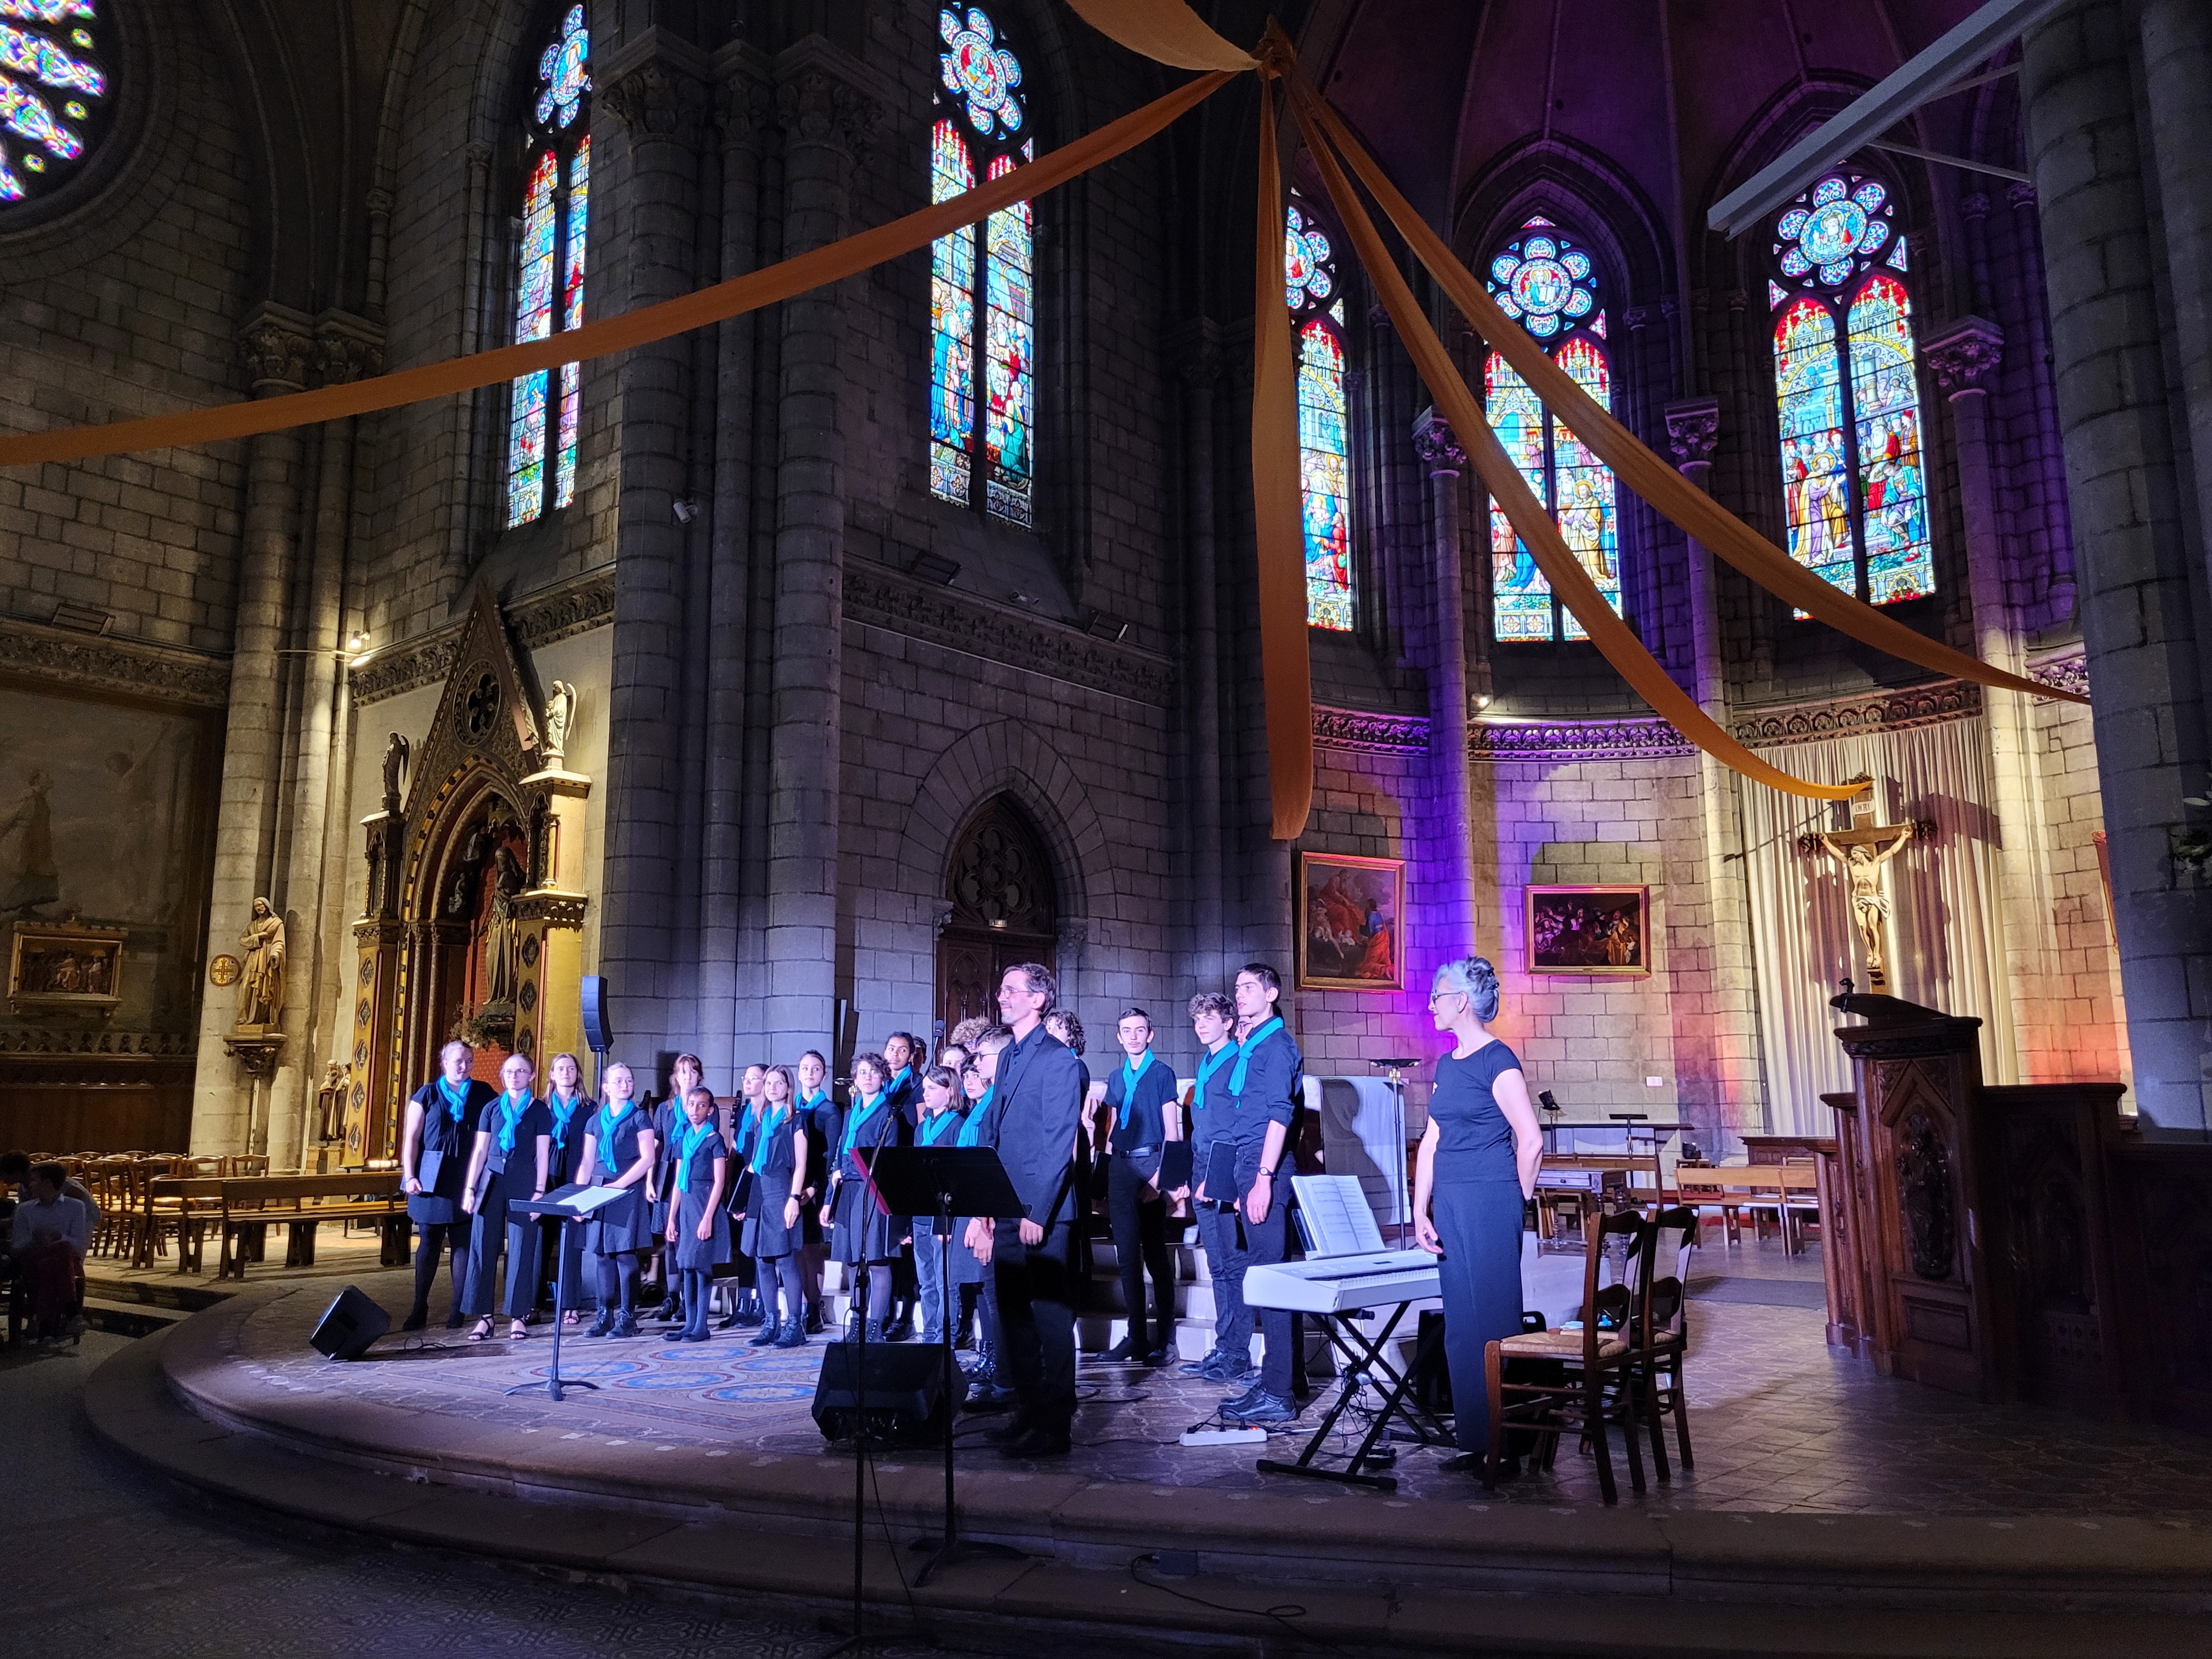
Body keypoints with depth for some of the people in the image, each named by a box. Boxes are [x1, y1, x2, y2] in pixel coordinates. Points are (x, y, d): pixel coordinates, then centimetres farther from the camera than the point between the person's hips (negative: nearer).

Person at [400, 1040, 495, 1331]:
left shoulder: (483, 1094, 7)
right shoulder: (427, 1094, 5)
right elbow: (411, 1138, 3)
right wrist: (410, 1176, -6)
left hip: (466, 1180, 1)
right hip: (432, 1180, 0)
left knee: (463, 1244, 1)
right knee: (429, 1242, 4)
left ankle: (458, 1309, 7)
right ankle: (419, 1309, 15)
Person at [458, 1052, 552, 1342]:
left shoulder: (539, 1110, 4)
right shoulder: (492, 1108, 11)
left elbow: (542, 1154, 1)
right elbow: (479, 1151, 10)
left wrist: (539, 1191, -6)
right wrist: (470, 1188, 3)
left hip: (523, 1181, -2)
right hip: (492, 1179, 3)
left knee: (521, 1248, -2)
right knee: (484, 1246, 0)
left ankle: (518, 1316, 5)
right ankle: (484, 1316, 6)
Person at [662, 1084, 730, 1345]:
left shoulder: (714, 1139, -4)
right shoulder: (684, 1139, 14)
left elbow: (719, 1182, -9)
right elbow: (677, 1183, 16)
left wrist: (708, 1218, -15)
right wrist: (671, 1219, 11)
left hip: (705, 1204, -6)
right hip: (685, 1206, 6)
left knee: (701, 1266, -6)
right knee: (686, 1266, 7)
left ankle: (701, 1326, 0)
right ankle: (689, 1324, 13)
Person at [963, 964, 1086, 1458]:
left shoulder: (1058, 1059, -10)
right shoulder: (1008, 1057, 16)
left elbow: (1059, 1143, -15)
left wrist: (1037, 1213, -17)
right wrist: (984, 1211, 12)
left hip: (1042, 1213, -8)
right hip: (1005, 1211, 8)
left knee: (1051, 1319, 0)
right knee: (1013, 1317, 14)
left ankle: (1054, 1427, 8)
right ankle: (1028, 1413, 26)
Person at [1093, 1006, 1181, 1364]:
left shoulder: (1162, 1073, 1)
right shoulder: (1115, 1077, 16)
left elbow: (1172, 1130, -3)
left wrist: (1161, 1173, -12)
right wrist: (1107, 1171, 10)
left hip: (1151, 1161, -5)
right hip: (1120, 1164, 5)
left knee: (1155, 1254, -2)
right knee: (1127, 1253, 5)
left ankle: (1164, 1338, 5)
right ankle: (1136, 1335, 12)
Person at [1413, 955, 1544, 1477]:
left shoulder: (1497, 1061, -11)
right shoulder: (1447, 1064, 14)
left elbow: (1531, 1140, -14)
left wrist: (1515, 1203, -3)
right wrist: (1421, 1213, 9)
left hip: (1489, 1204, -8)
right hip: (1448, 1205, 8)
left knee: (1490, 1322, -2)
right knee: (1460, 1324, 11)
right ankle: (1474, 1439, 20)